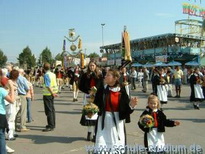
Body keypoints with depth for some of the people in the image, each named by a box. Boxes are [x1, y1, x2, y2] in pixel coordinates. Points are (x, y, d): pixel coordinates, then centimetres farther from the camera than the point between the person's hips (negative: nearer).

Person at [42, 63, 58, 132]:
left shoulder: (46, 75, -14)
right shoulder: (53, 74, 10)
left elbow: (48, 86, -22)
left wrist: (52, 93, -20)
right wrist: (54, 93, 13)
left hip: (47, 94, -8)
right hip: (52, 94, 8)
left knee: (48, 110, -5)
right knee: (52, 109, 16)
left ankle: (51, 126, -3)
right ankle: (52, 124, 25)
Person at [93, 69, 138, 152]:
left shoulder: (121, 90, -6)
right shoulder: (102, 88, -4)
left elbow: (125, 108, -5)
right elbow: (96, 104, -4)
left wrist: (131, 105, -23)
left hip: (117, 120, 0)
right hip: (104, 120, 0)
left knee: (117, 145, 11)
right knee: (101, 146, 3)